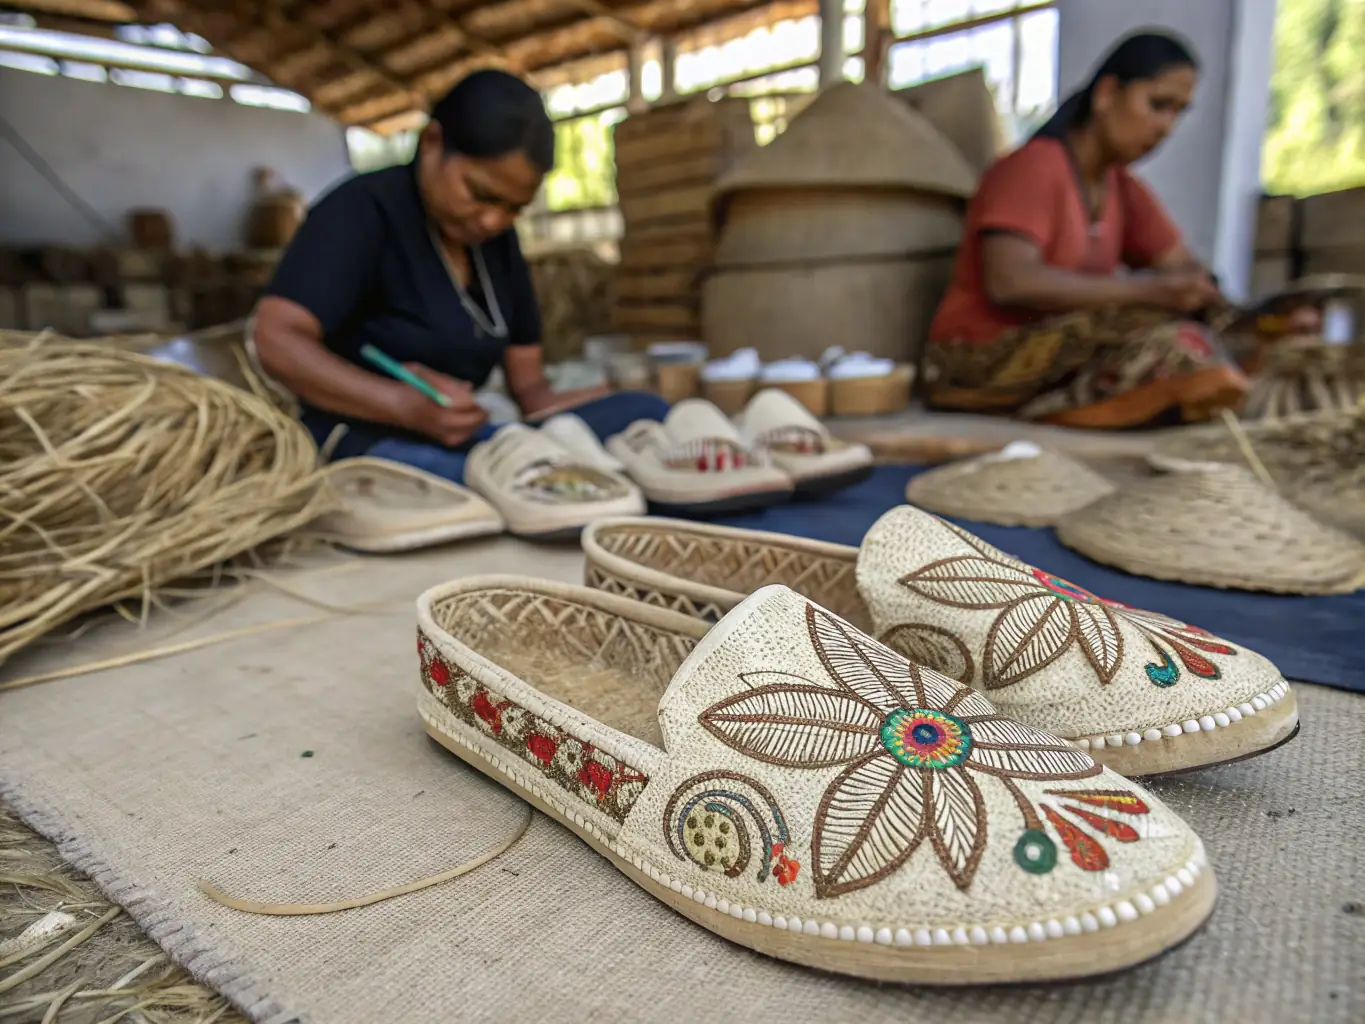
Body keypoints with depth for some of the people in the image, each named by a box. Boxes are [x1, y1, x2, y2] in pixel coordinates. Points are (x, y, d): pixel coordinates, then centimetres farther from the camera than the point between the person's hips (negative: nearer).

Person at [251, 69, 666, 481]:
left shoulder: (498, 240, 12)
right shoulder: (362, 210, -8)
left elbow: (526, 376, 12)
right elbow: (275, 341, -19)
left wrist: (543, 404, -12)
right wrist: (408, 406, -32)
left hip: (457, 440, 7)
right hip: (364, 443, -7)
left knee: (645, 415, -15)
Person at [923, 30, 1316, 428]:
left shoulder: (1126, 190, 14)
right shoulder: (1033, 167, -10)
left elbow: (1186, 272, 11)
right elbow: (1009, 282, -26)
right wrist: (1147, 290, -27)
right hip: (981, 361, -9)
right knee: (1170, 349, -26)